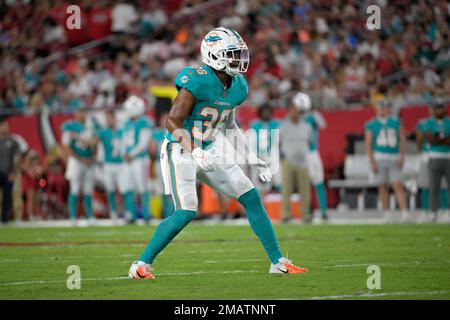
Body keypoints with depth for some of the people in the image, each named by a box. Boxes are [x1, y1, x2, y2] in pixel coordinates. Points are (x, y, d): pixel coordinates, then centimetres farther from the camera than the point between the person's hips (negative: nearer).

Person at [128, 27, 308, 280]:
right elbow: (173, 122, -23)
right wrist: (195, 153, -35)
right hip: (181, 152, -8)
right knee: (186, 213, -20)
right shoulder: (198, 81, -22)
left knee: (252, 199, 4)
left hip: (209, 152, 8)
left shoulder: (238, 86, 3)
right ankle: (142, 264, -6)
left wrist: (253, 159, 15)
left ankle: (278, 261, 12)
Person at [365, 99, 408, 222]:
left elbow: (402, 139, 6)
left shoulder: (396, 122, 7)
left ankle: (404, 212, -13)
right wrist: (372, 162, -8)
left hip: (394, 158, 0)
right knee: (383, 187, 3)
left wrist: (402, 157, -4)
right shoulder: (371, 125, 2)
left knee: (398, 186, -8)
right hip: (379, 157, 0)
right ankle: (387, 213, 10)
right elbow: (368, 145, -1)